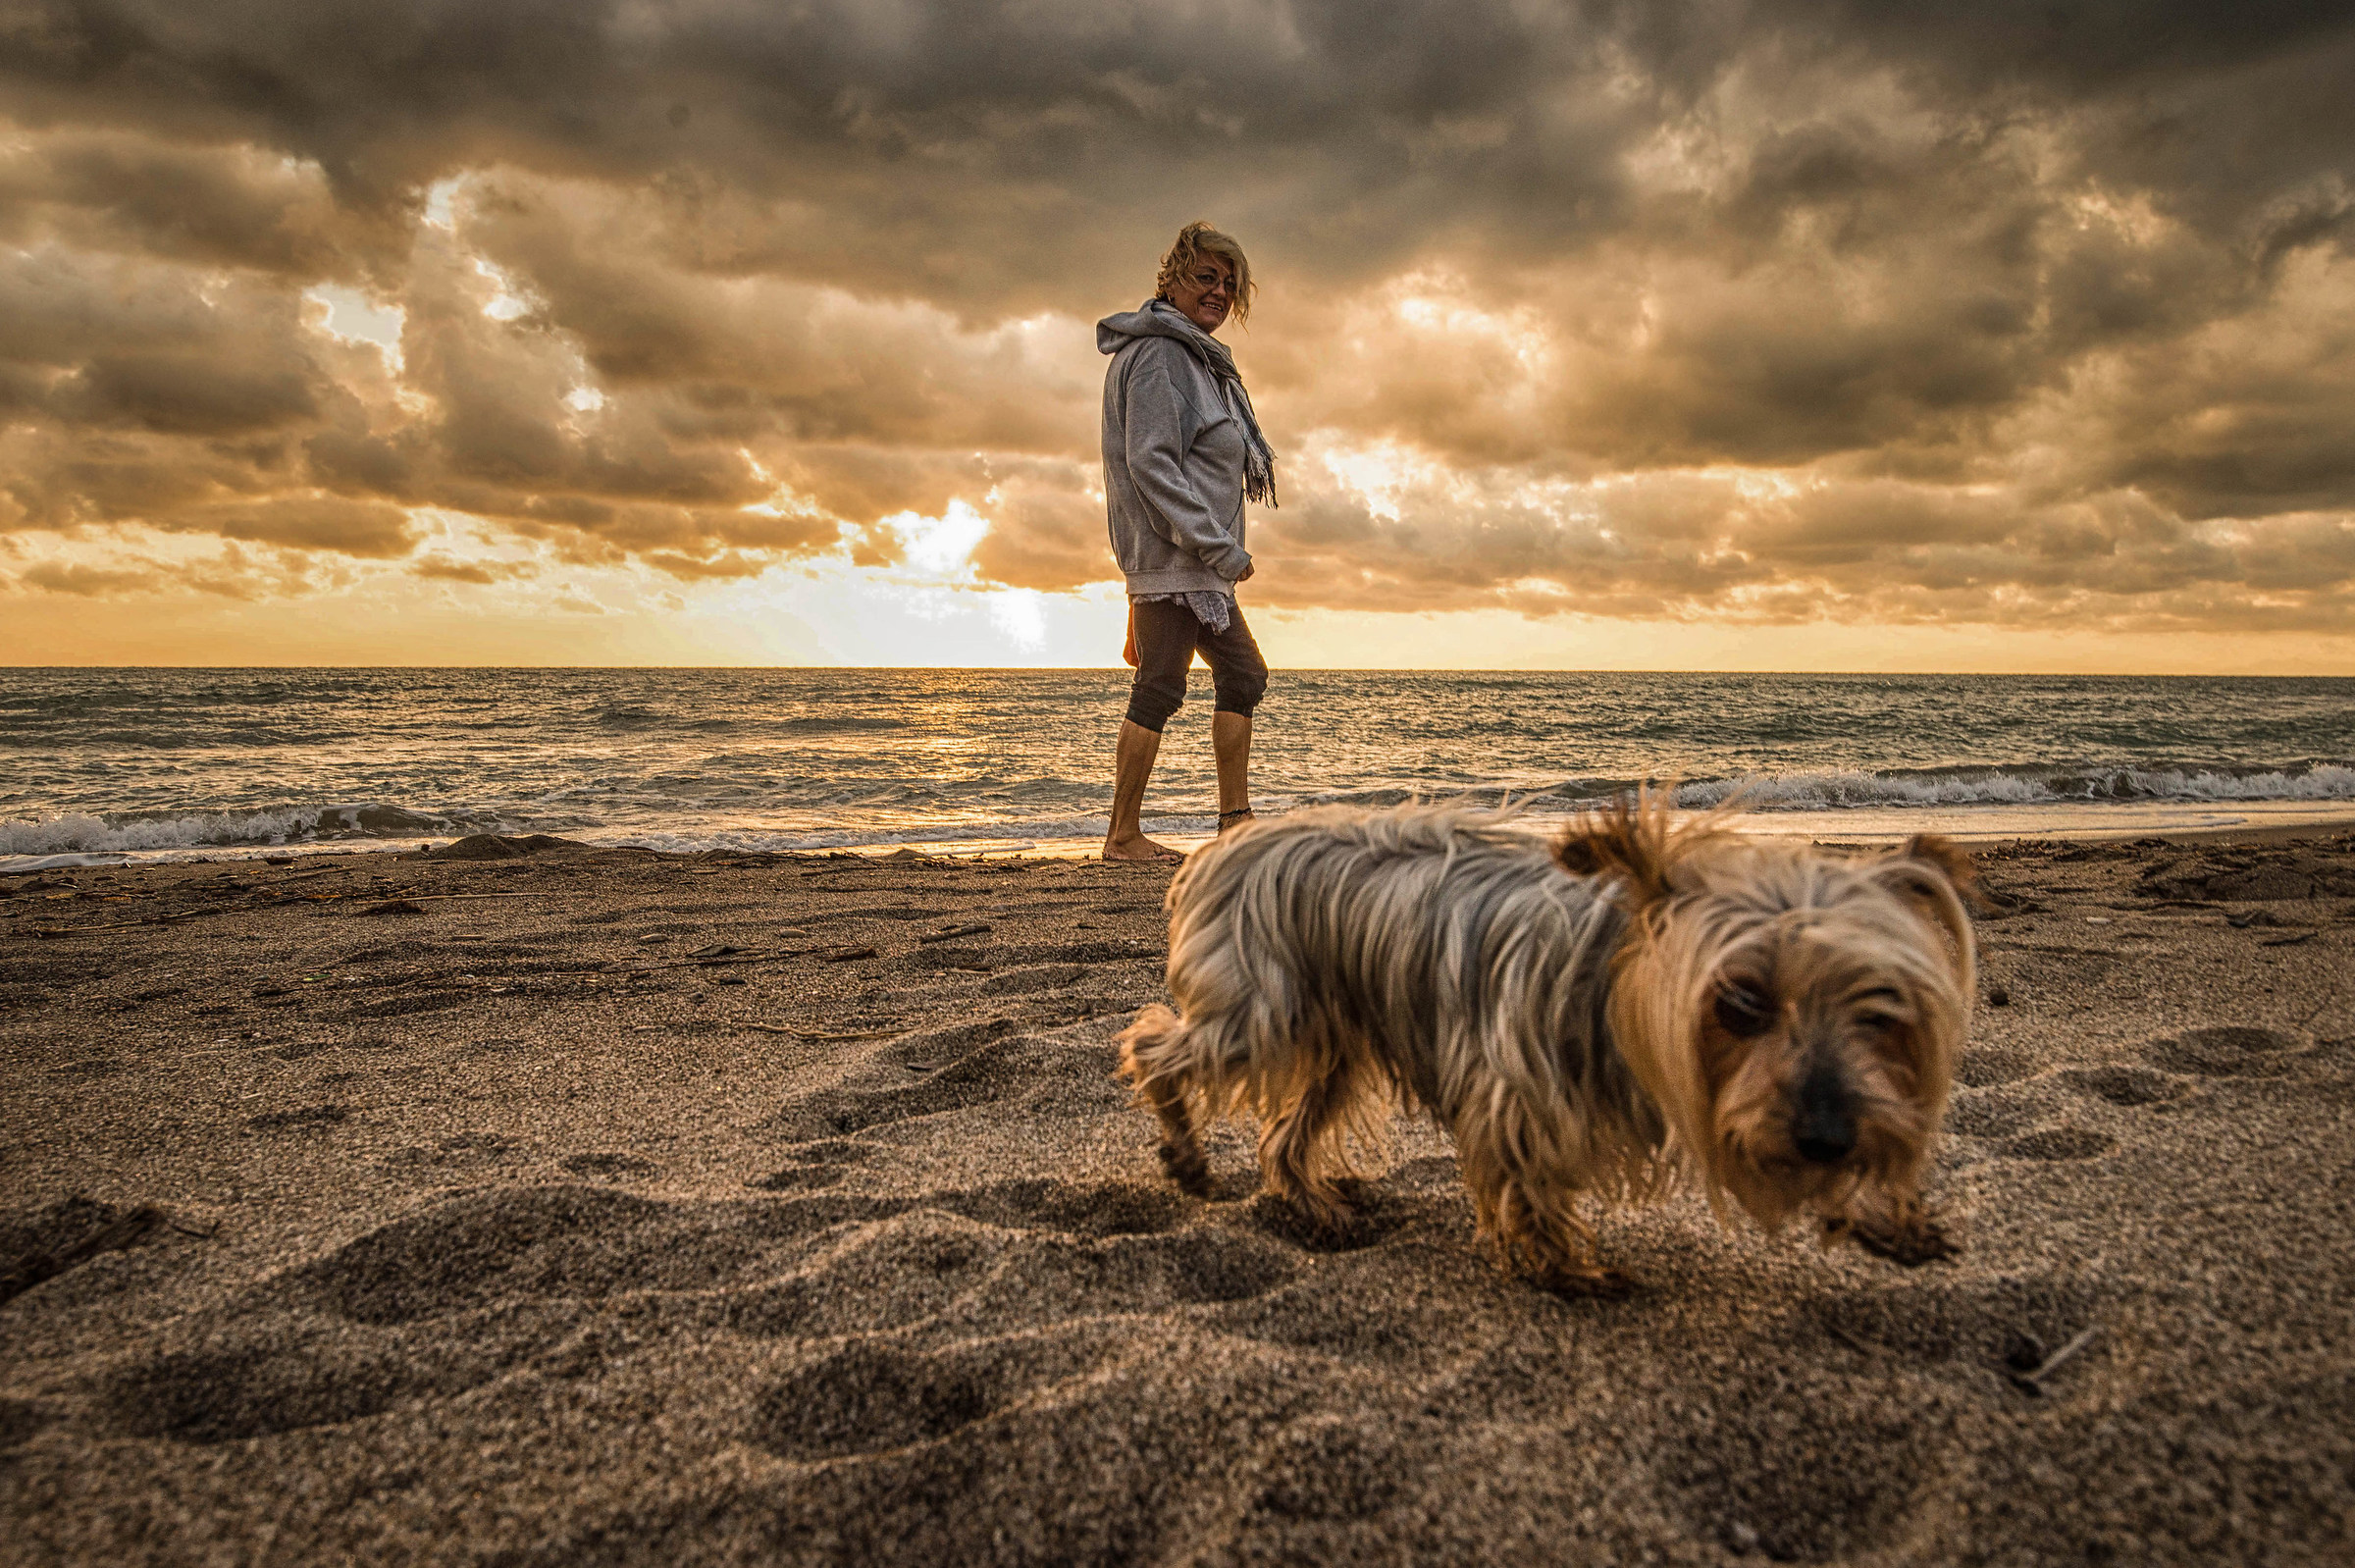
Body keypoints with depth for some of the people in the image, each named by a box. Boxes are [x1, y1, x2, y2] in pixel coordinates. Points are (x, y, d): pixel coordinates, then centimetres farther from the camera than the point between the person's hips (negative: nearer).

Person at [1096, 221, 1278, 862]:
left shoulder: (1196, 357, 22)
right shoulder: (1158, 353, -11)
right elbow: (1149, 462, -20)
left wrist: (1219, 545, 18)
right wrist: (1219, 545, -21)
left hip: (1198, 560, 11)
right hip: (1169, 552, -11)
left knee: (1244, 675, 12)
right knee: (1160, 689, -9)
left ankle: (1235, 819, 17)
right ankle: (1123, 837, -3)